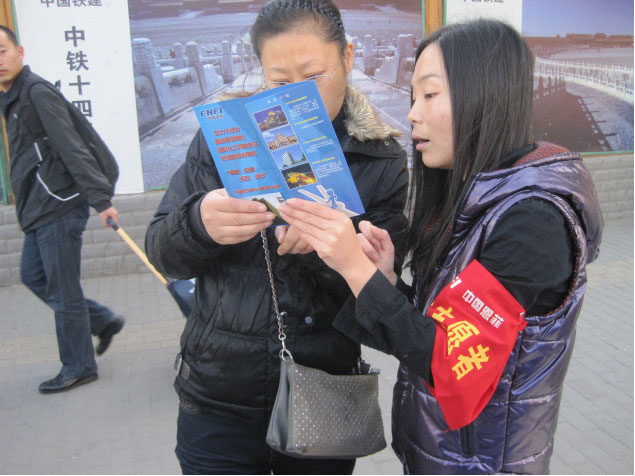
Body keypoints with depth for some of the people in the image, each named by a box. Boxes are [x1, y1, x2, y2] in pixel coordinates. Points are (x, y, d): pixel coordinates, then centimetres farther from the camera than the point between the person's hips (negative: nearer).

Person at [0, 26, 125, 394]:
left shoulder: (37, 92, -15)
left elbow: (72, 149, -22)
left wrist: (101, 198, -26)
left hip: (58, 208, -10)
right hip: (40, 209, 10)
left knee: (62, 293, 1)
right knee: (33, 275, 20)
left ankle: (79, 368, 18)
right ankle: (104, 321, 29)